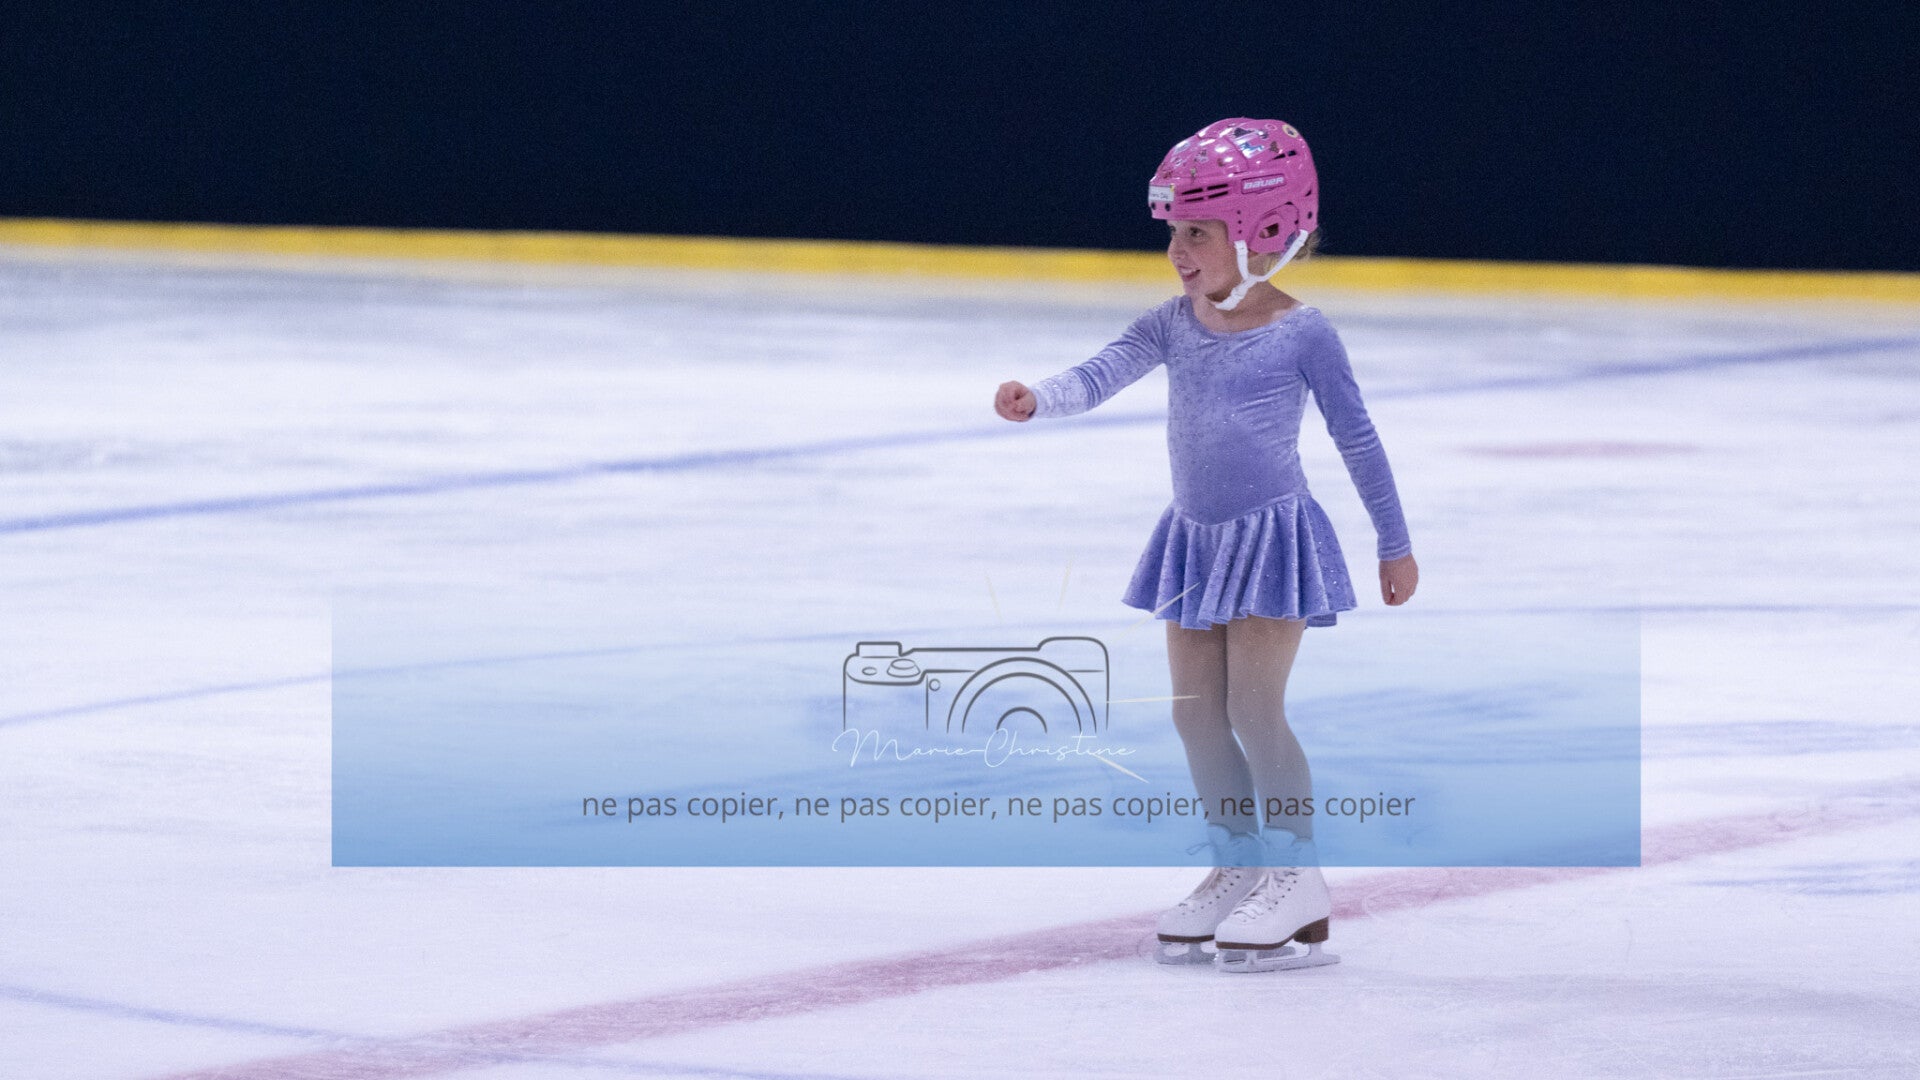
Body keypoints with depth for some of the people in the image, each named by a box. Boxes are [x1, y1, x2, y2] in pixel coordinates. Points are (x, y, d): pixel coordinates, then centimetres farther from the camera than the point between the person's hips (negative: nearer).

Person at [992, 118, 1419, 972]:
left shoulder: (1300, 334, -11)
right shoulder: (1175, 324, 2)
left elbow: (1356, 438, -4)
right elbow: (1100, 376, -11)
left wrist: (1395, 545, 1)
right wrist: (1035, 401, -33)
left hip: (1274, 539, -6)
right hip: (1194, 540, 6)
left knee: (1254, 709, -10)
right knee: (1197, 714, 9)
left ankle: (1297, 882, -2)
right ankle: (1237, 867, 22)